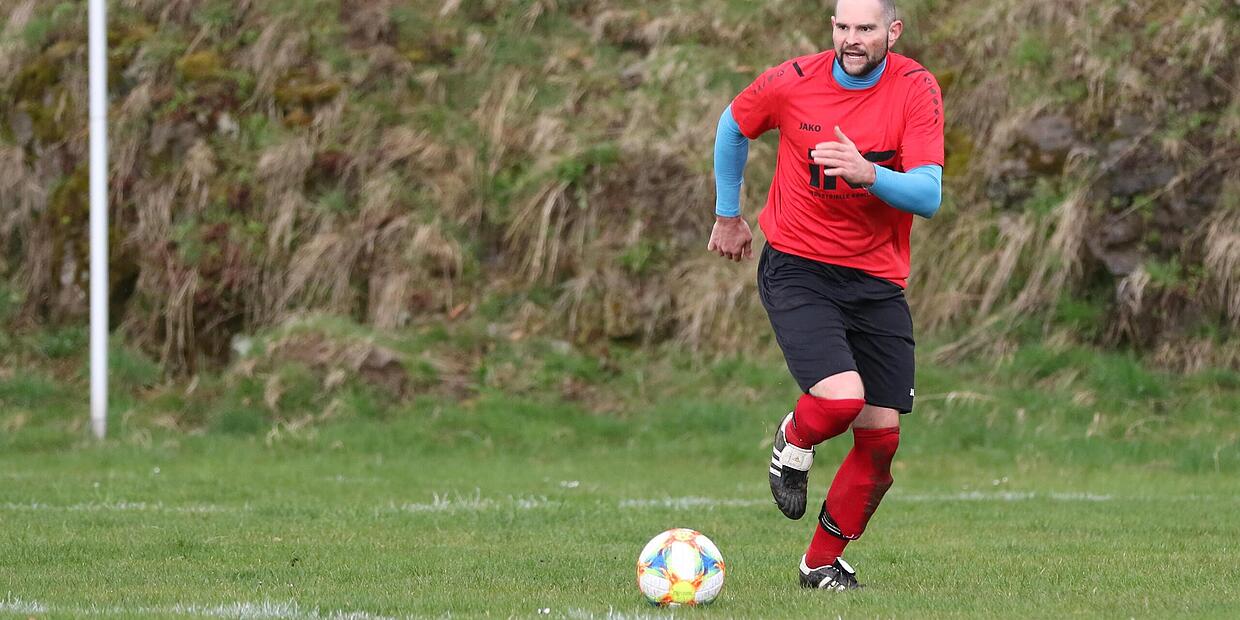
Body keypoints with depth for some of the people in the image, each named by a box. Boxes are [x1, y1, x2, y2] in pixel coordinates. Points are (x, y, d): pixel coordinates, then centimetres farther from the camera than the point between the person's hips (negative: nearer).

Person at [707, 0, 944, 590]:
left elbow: (928, 195, -15)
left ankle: (823, 561, 20)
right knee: (841, 397, -25)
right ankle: (793, 443, 12)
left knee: (880, 438, -1)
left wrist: (869, 173, -33)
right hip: (798, 269, -2)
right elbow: (733, 126, 14)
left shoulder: (916, 89, -7)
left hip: (878, 283, 2)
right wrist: (728, 215, 21)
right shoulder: (794, 82, -7)